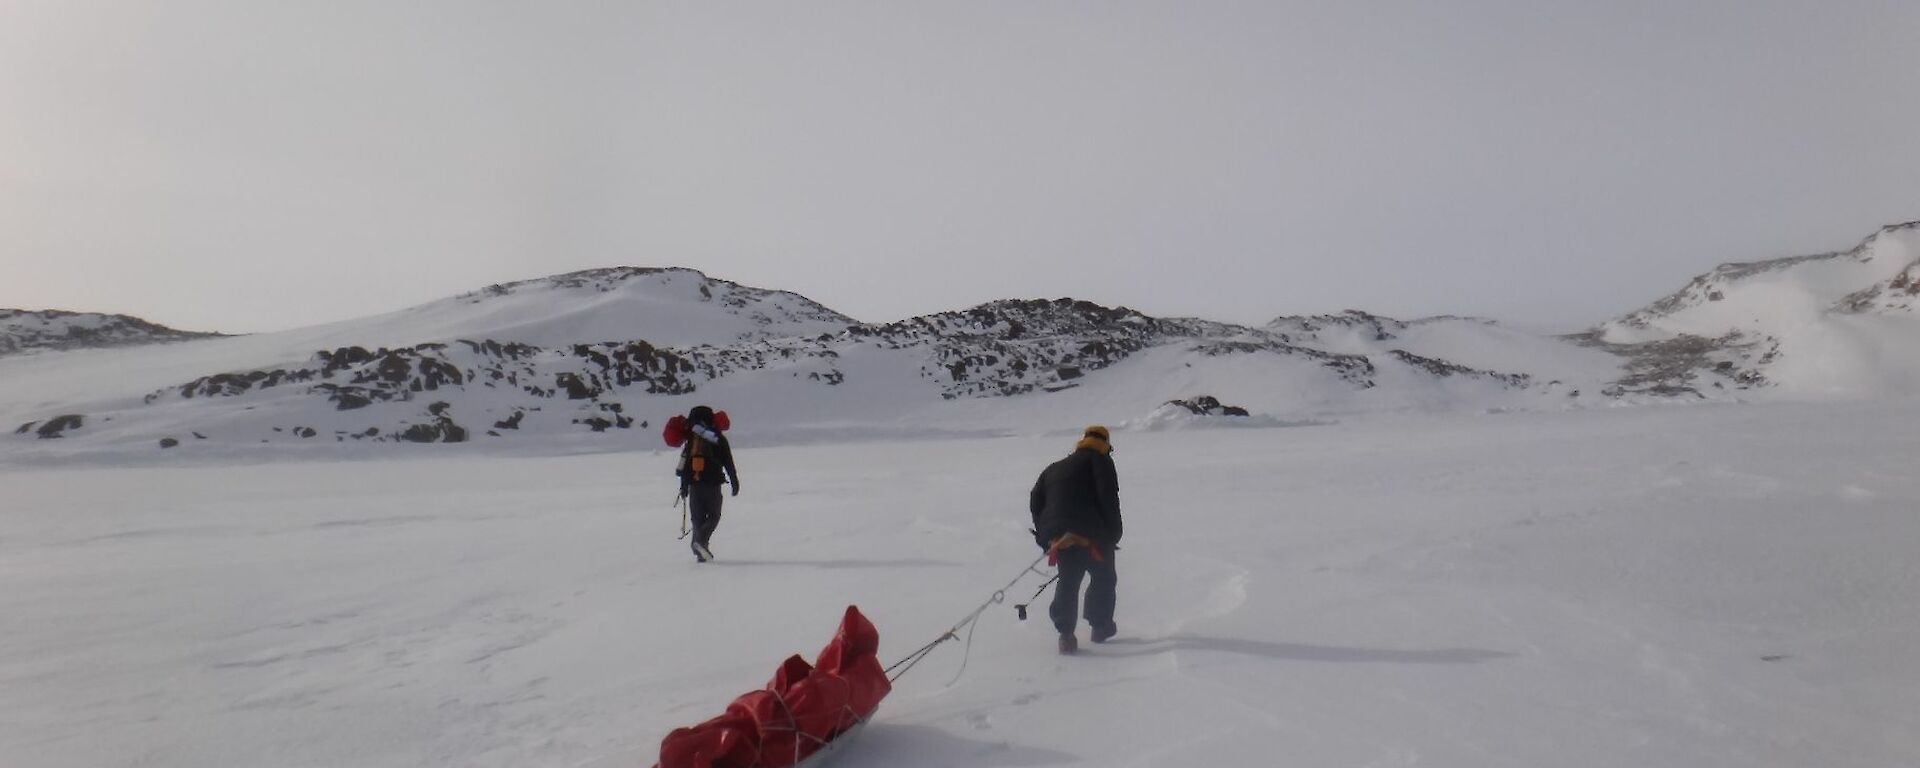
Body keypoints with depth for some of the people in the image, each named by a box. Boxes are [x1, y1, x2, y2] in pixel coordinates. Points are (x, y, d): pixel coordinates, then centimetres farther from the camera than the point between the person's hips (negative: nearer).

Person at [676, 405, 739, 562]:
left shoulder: (690, 441, 8)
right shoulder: (718, 439, -3)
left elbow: (684, 464, 9)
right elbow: (728, 463, -4)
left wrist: (684, 486, 16)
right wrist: (735, 482, 2)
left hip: (694, 484, 3)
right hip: (712, 483, -3)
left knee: (698, 518, 11)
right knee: (713, 516, 8)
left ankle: (701, 552, 5)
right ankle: (701, 541, -15)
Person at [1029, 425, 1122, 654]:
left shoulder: (1053, 469, 25)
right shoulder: (1100, 461, 7)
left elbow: (1035, 501, 22)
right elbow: (1108, 496, -6)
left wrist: (1045, 535, 24)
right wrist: (1114, 533, -3)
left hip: (1059, 537, 4)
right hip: (1092, 535, -4)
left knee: (1068, 583, 13)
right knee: (1104, 578, 17)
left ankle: (1065, 633, 0)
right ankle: (1101, 626, 20)